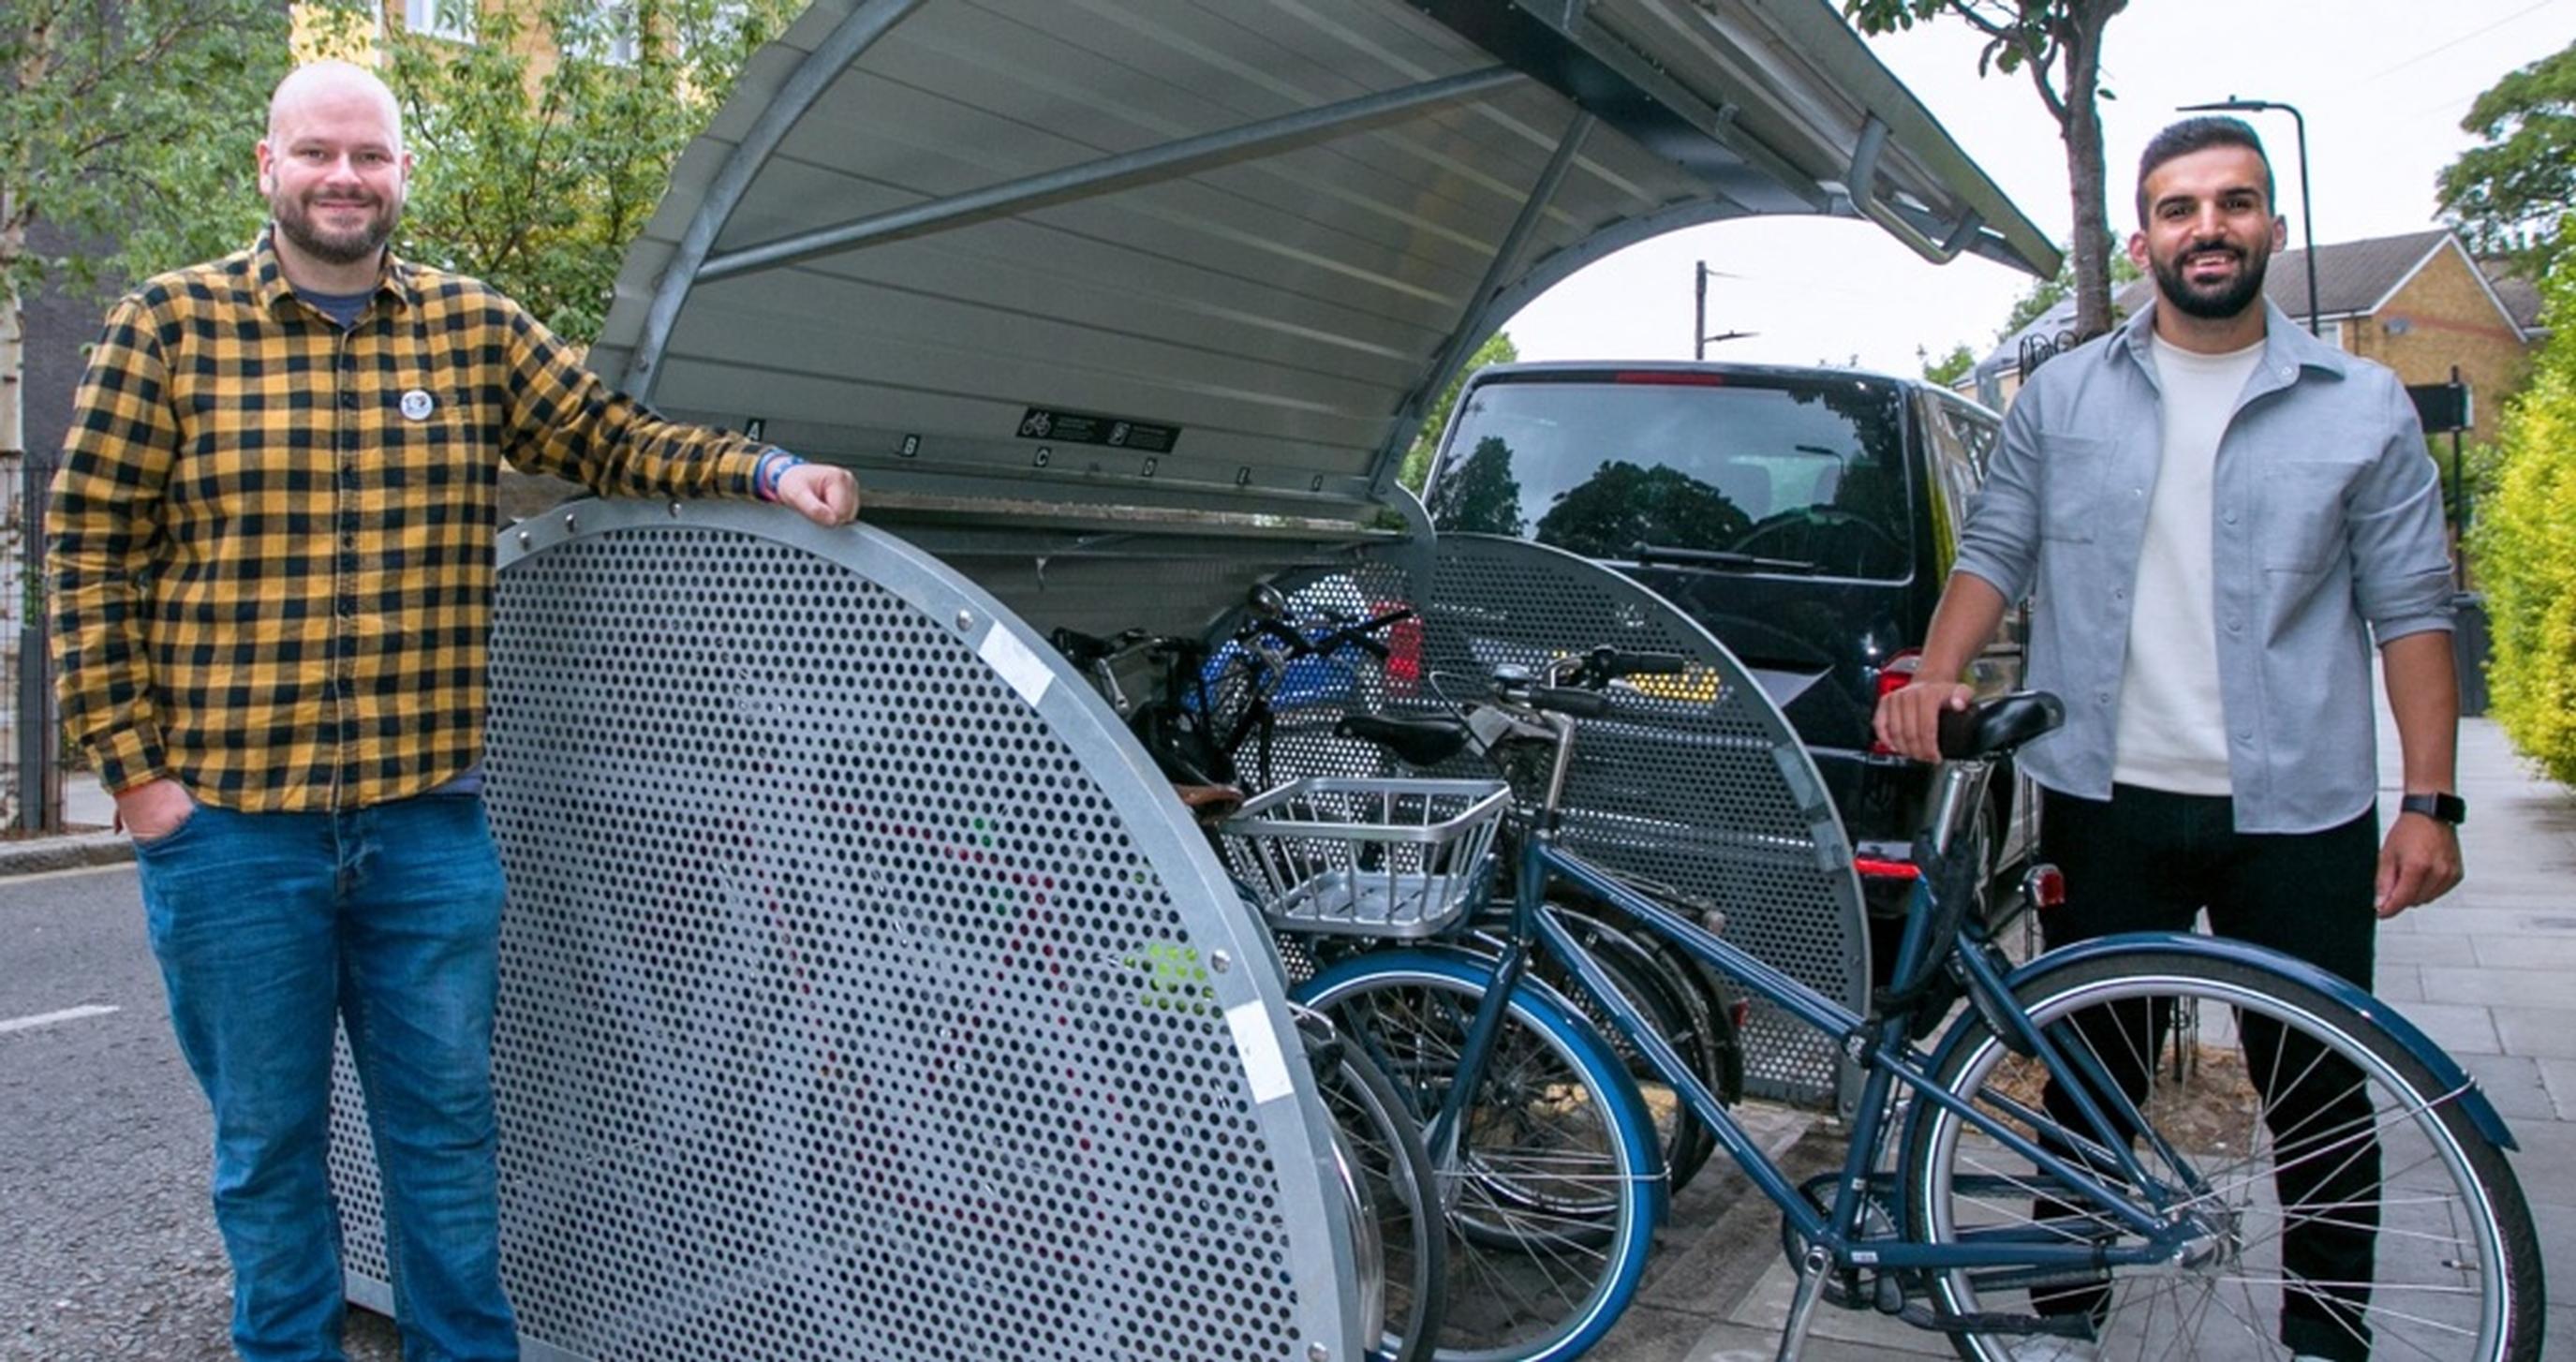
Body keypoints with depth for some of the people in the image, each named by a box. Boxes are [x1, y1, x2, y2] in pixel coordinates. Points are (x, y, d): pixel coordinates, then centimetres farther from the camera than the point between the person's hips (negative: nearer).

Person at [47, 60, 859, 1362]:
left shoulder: (475, 327, 7)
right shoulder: (169, 323, 0)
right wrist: (132, 762, -4)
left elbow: (611, 438, 11)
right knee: (266, 1138, 12)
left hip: (429, 819, 2)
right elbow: (92, 549, 0)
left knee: (446, 1121, 12)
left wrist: (763, 469, -7)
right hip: (227, 819, -1)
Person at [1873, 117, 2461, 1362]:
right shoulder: (2063, 397, 7)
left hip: (2295, 814, 0)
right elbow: (1996, 549, 6)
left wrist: (2429, 801, -4)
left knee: (2321, 1103, 8)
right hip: (2105, 803, 1)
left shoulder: (2363, 406, 4)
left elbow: (2410, 608, 2)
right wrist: (1938, 673, -13)